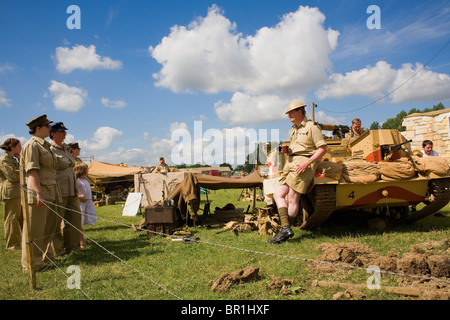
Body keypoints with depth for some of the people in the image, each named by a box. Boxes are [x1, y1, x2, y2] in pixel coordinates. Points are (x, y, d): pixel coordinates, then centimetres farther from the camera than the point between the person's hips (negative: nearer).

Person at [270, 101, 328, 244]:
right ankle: (285, 228, -12)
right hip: (291, 162, 9)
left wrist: (308, 162, -17)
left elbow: (323, 148, -7)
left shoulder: (311, 127, -2)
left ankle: (286, 229, -7)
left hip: (303, 162, -9)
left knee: (292, 197, -13)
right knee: (277, 194, -5)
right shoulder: (293, 129, 24)